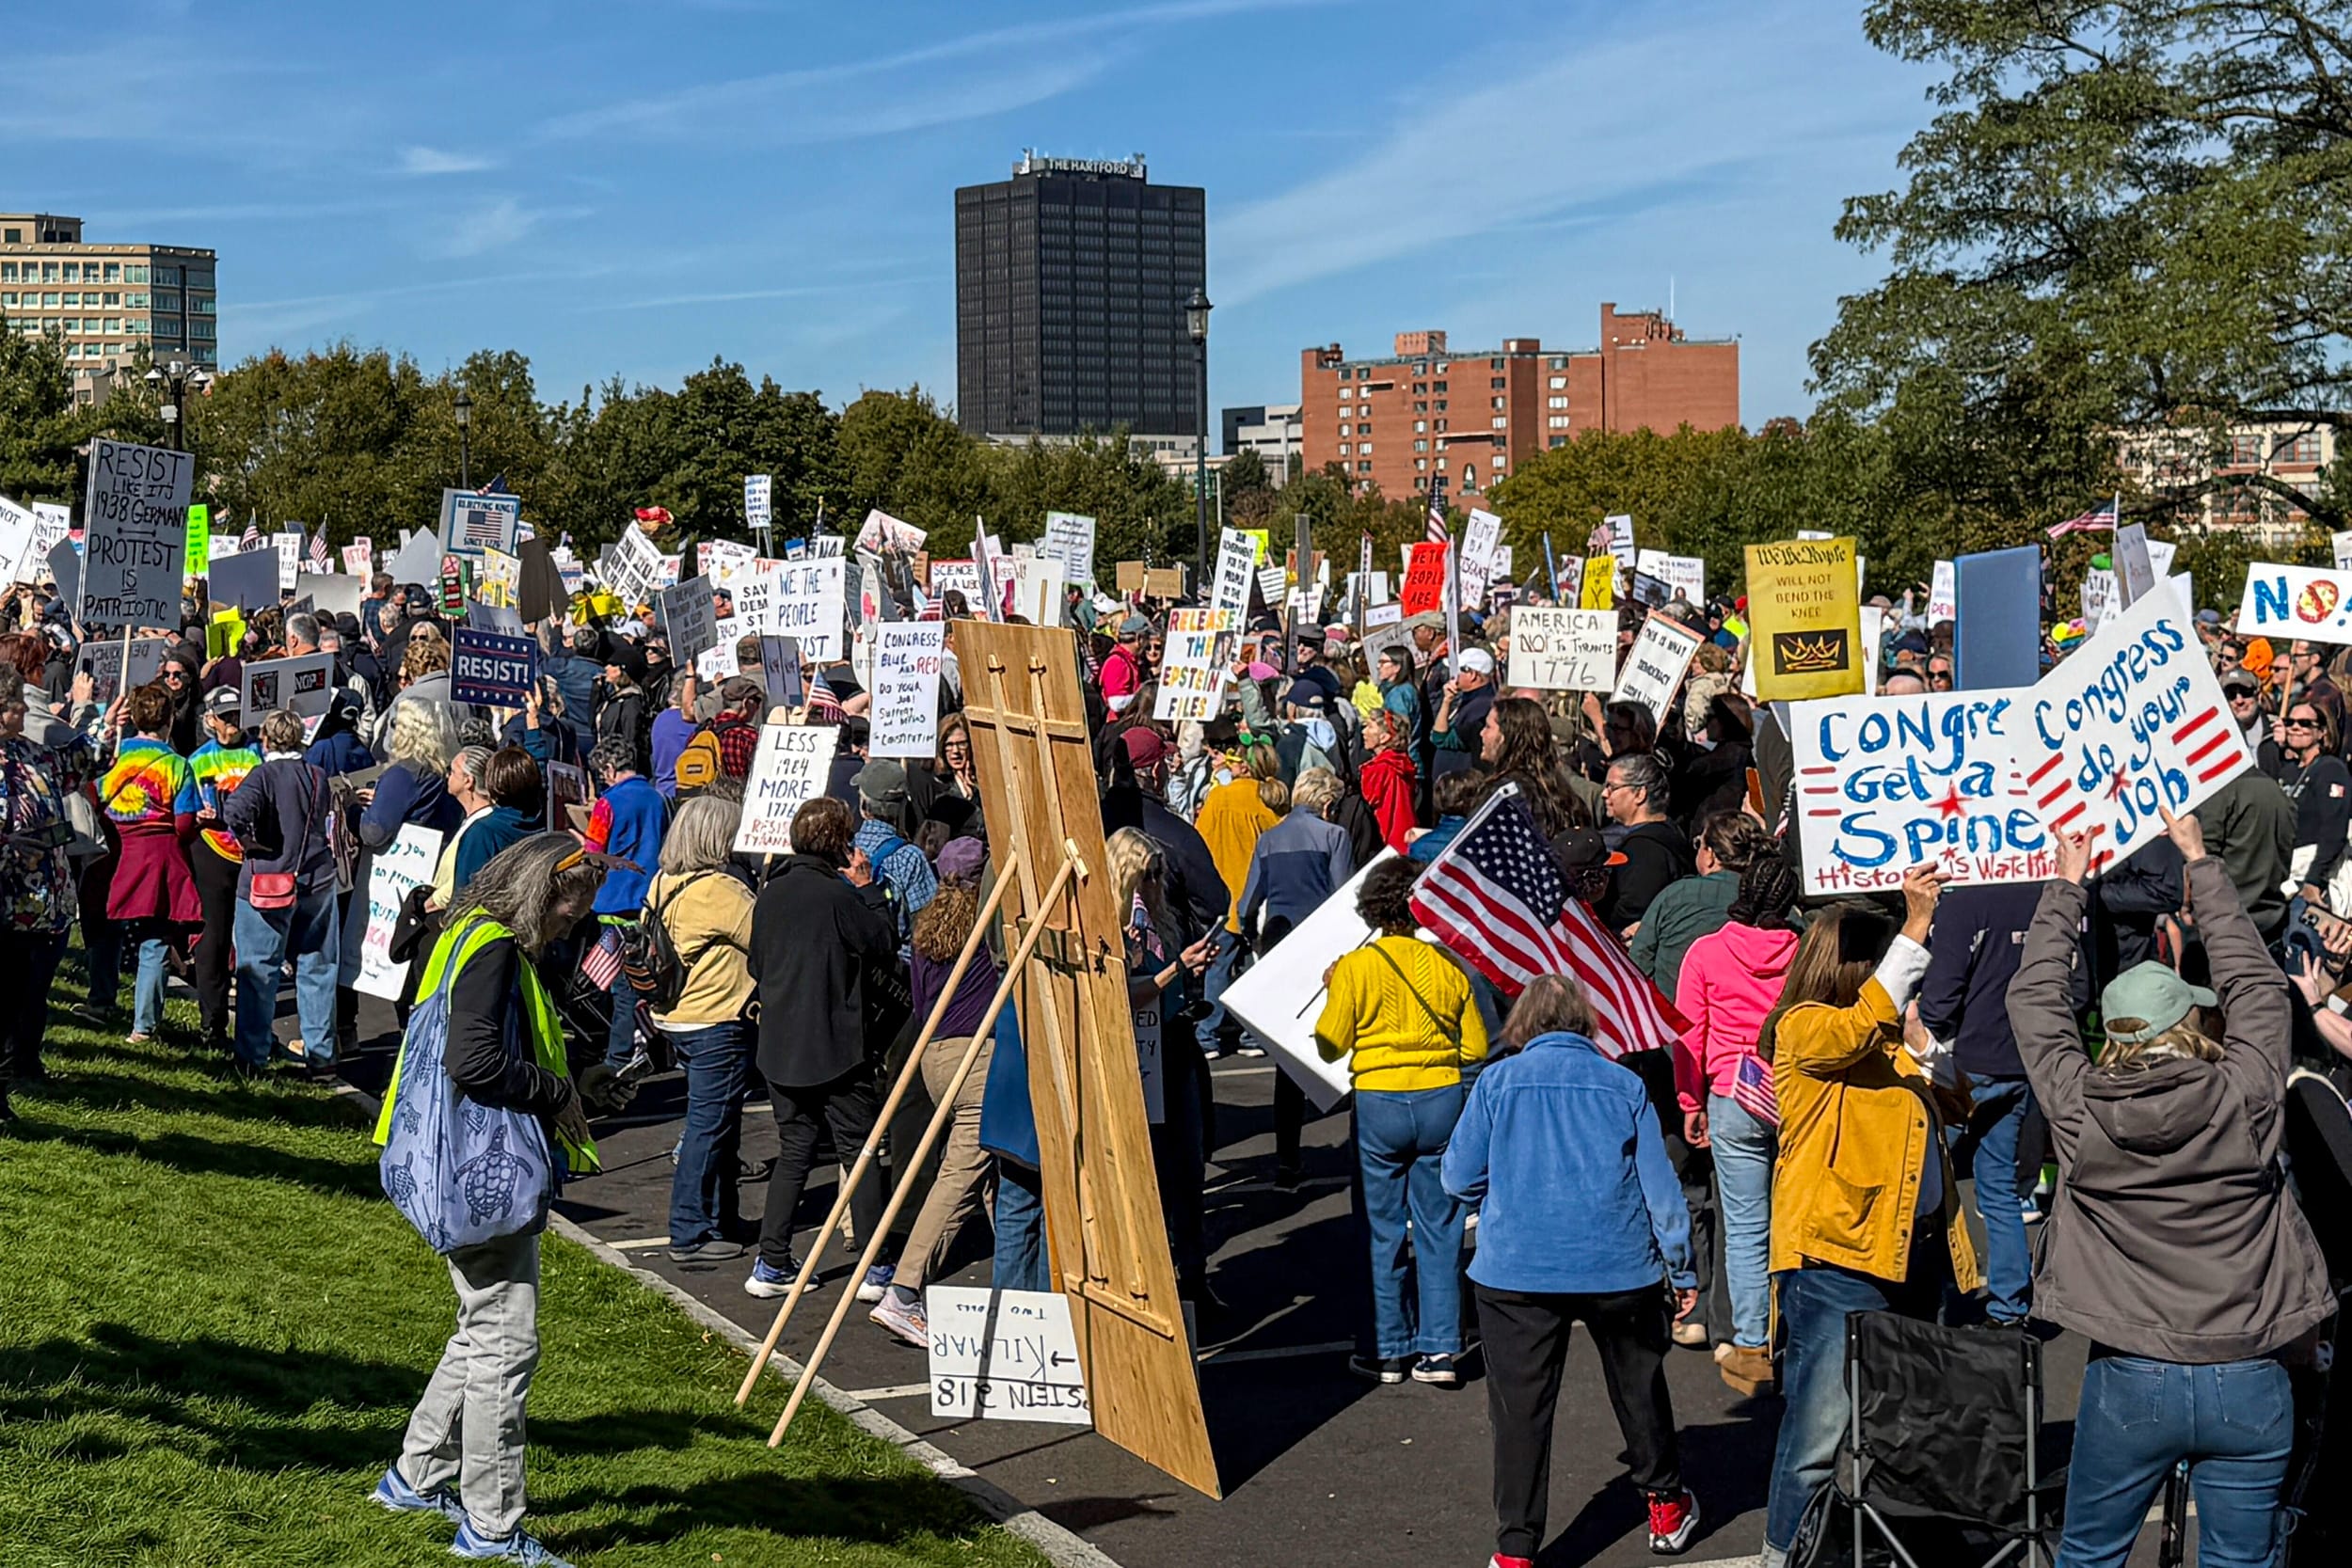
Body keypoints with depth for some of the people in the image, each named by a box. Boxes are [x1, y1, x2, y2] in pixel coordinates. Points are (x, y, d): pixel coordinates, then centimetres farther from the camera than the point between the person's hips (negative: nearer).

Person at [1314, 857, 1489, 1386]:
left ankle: (1391, 1351, 14)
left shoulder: (1355, 968, -8)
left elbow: (1331, 1045, -2)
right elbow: (1476, 1047, 3)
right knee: (1439, 1227, 9)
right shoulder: (1447, 965, -1)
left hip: (1378, 1104, -2)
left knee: (1384, 1229, 8)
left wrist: (1330, 991, 13)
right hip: (1442, 1101, 2)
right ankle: (1439, 1350, 9)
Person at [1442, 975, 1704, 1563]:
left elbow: (1458, 1178, 0)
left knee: (1521, 1410, 4)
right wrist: (1682, 1270, 10)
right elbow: (1660, 1187, 1)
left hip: (1517, 1272, -1)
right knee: (1639, 1390, 21)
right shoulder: (1625, 1085, 0)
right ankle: (1667, 1508, 37)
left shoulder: (1498, 1081, -3)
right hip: (1621, 1270, 2)